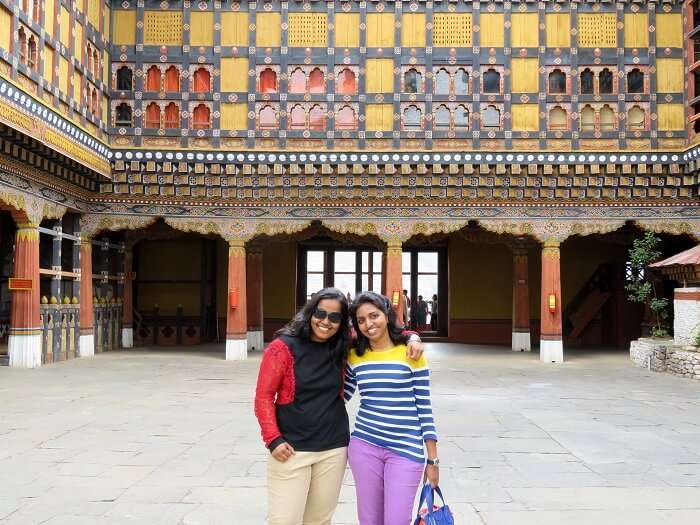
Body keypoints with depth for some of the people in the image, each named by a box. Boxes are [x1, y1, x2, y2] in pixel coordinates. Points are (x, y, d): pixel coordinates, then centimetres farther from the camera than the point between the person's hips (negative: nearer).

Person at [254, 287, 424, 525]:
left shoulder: (342, 347, 4)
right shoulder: (283, 347, -8)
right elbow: (264, 397, -7)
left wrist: (412, 339, -5)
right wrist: (273, 440, -14)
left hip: (334, 450, 4)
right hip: (291, 449, -4)